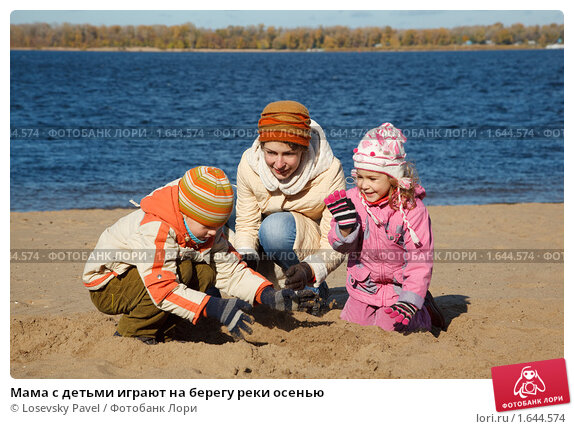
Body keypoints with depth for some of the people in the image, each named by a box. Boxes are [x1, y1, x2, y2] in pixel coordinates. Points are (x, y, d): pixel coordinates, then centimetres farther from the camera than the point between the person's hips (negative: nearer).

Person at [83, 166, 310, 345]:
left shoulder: (205, 229, -5)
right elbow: (162, 290, -38)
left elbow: (231, 271, -2)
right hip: (107, 285, -8)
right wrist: (215, 308, -44)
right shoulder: (155, 230, -31)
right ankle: (132, 334, -15)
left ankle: (160, 335, -4)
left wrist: (268, 295, -19)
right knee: (182, 270, -30)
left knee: (206, 272, -12)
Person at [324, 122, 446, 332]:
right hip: (363, 283, 4)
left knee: (391, 325, -10)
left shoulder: (412, 209, -22)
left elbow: (419, 260, -18)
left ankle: (423, 307, 18)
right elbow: (343, 247, -5)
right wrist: (345, 228, -28)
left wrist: (410, 301, -25)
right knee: (354, 319, 4)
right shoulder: (352, 200, -11)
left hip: (399, 285, -4)